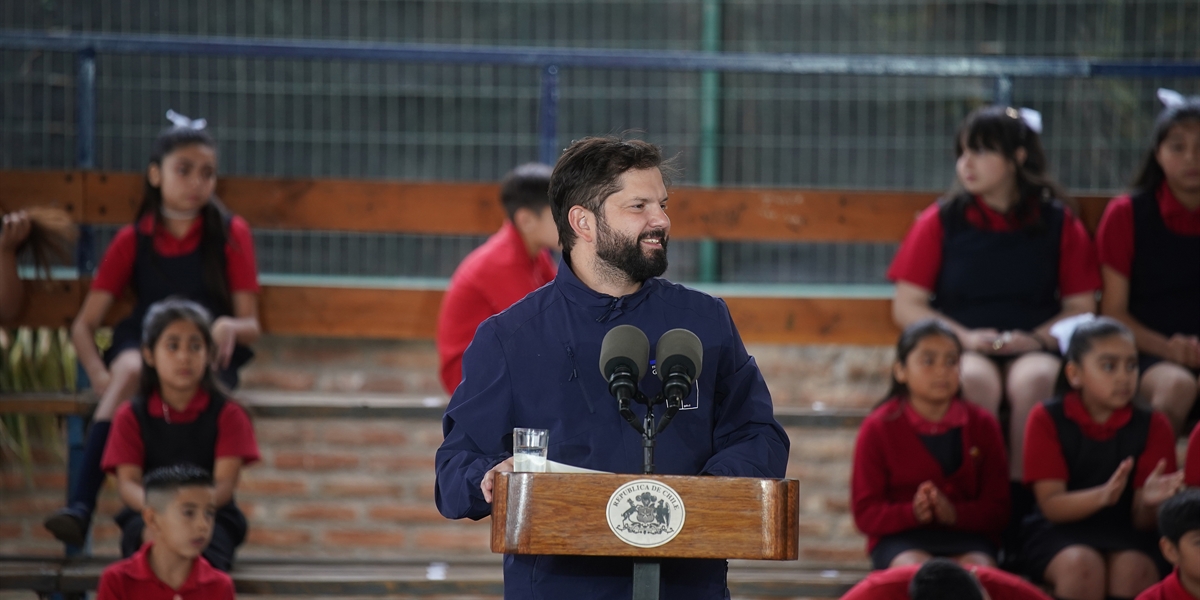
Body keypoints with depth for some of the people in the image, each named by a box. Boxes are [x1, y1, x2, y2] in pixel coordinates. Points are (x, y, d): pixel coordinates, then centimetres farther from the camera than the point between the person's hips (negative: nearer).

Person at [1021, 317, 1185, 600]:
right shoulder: (1047, 419, 0)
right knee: (1081, 565, -35)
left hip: (1126, 534, 1)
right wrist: (1103, 496, -29)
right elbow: (1051, 505, -9)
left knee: (1134, 569, -33)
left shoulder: (1153, 426, 3)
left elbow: (1142, 521, -1)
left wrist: (1148, 502, -27)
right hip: (1061, 533, -1)